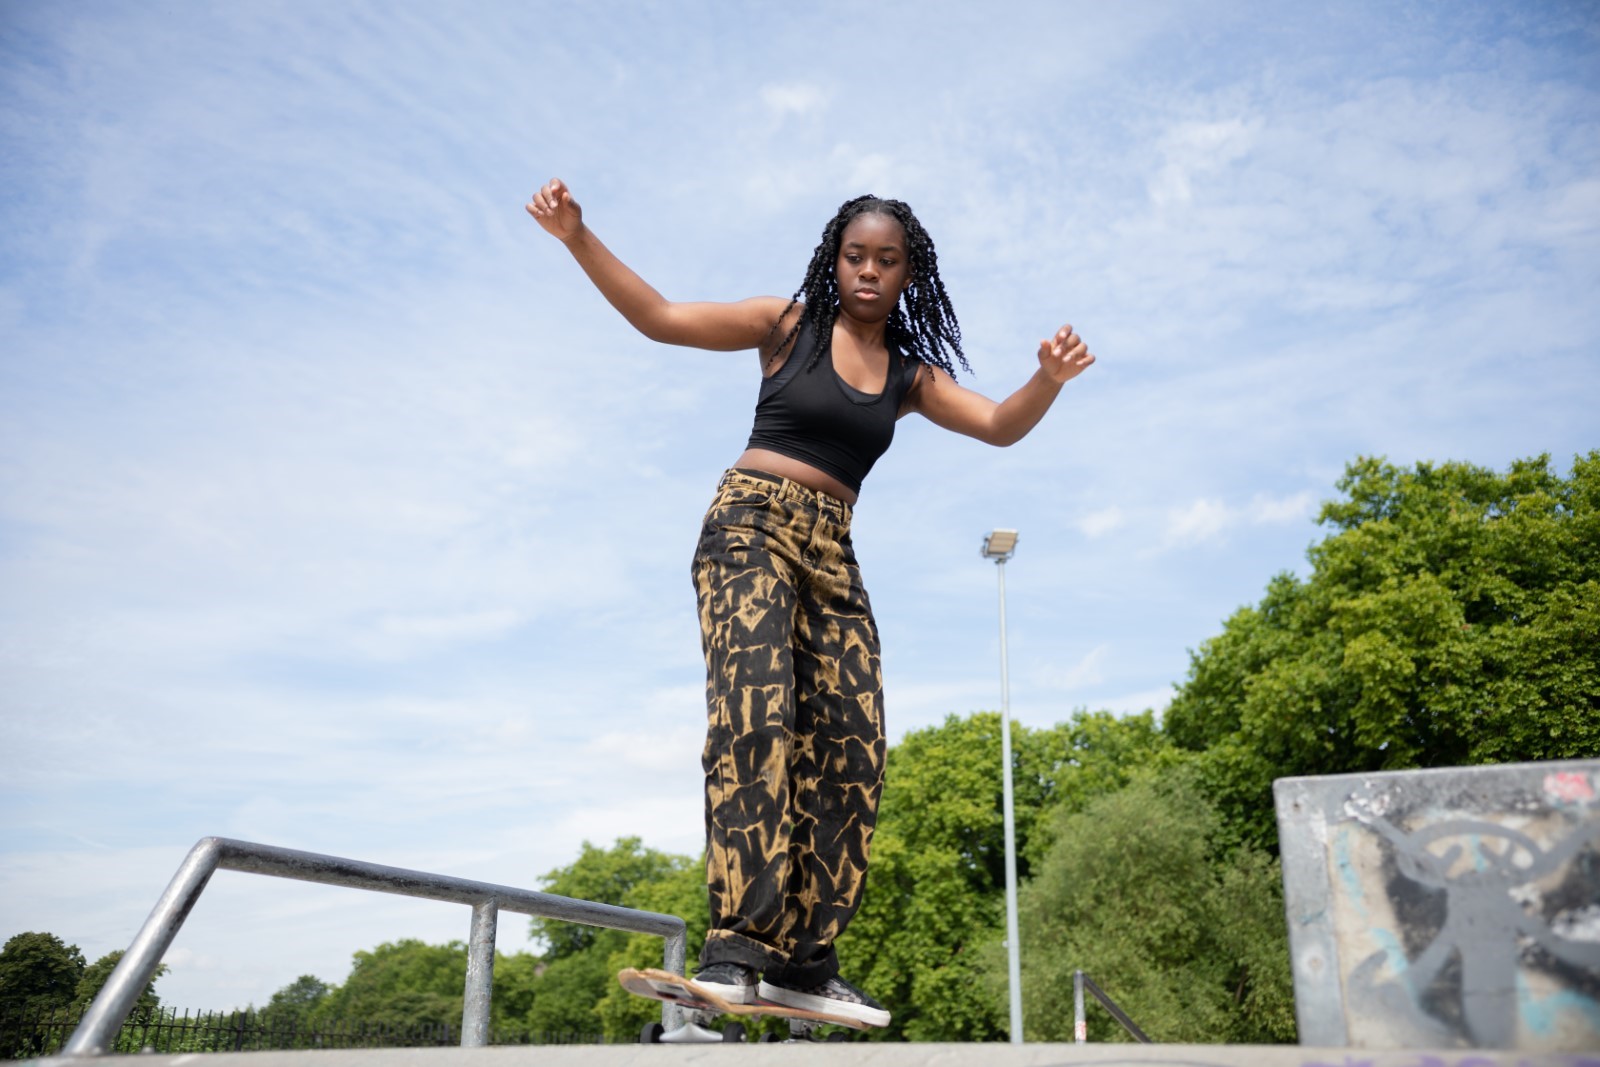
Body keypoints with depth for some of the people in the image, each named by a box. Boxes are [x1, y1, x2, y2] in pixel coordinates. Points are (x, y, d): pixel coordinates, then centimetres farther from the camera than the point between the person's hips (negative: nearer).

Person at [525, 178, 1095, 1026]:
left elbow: (1001, 425, 4)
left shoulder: (911, 375, 17)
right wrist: (578, 239, -11)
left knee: (850, 749, -8)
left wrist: (1051, 379, -17)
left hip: (831, 555, 5)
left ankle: (804, 960, -5)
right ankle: (735, 947, -32)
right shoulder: (790, 325, 8)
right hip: (751, 526, -5)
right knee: (757, 711, -27)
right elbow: (659, 318, 1)